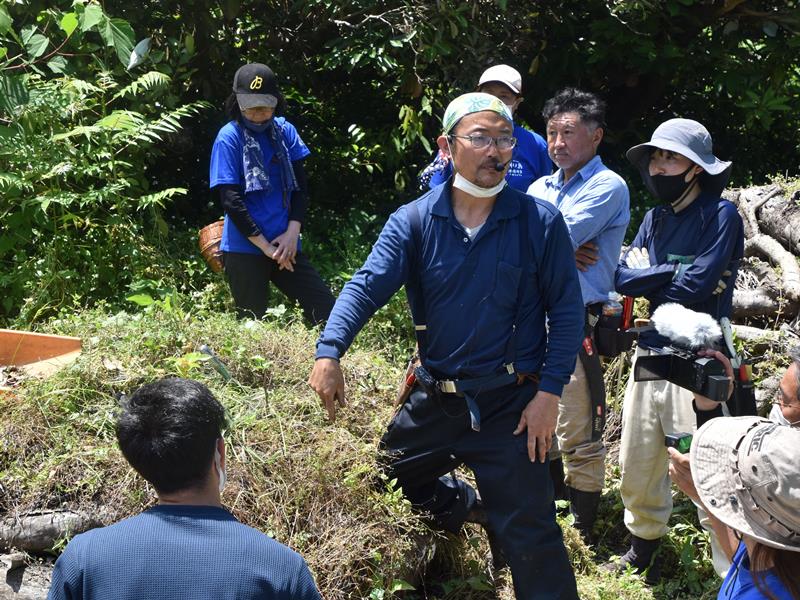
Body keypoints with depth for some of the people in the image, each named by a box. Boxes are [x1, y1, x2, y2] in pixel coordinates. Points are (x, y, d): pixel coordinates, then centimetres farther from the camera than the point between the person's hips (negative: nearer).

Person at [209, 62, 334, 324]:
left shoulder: (285, 131, 6)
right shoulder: (229, 137, -7)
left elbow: (300, 185, 9)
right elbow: (231, 200, -11)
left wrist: (292, 233, -6)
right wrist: (266, 248, -11)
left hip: (285, 245, 4)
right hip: (244, 249, -4)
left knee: (327, 312, 0)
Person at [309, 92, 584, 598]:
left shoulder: (540, 222, -6)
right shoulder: (414, 222, -3)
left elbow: (567, 310, -4)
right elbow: (368, 285, -15)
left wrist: (550, 392, -11)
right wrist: (330, 351, -31)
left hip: (510, 404, -3)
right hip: (434, 398, 3)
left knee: (529, 535, -1)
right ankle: (466, 509, 44)